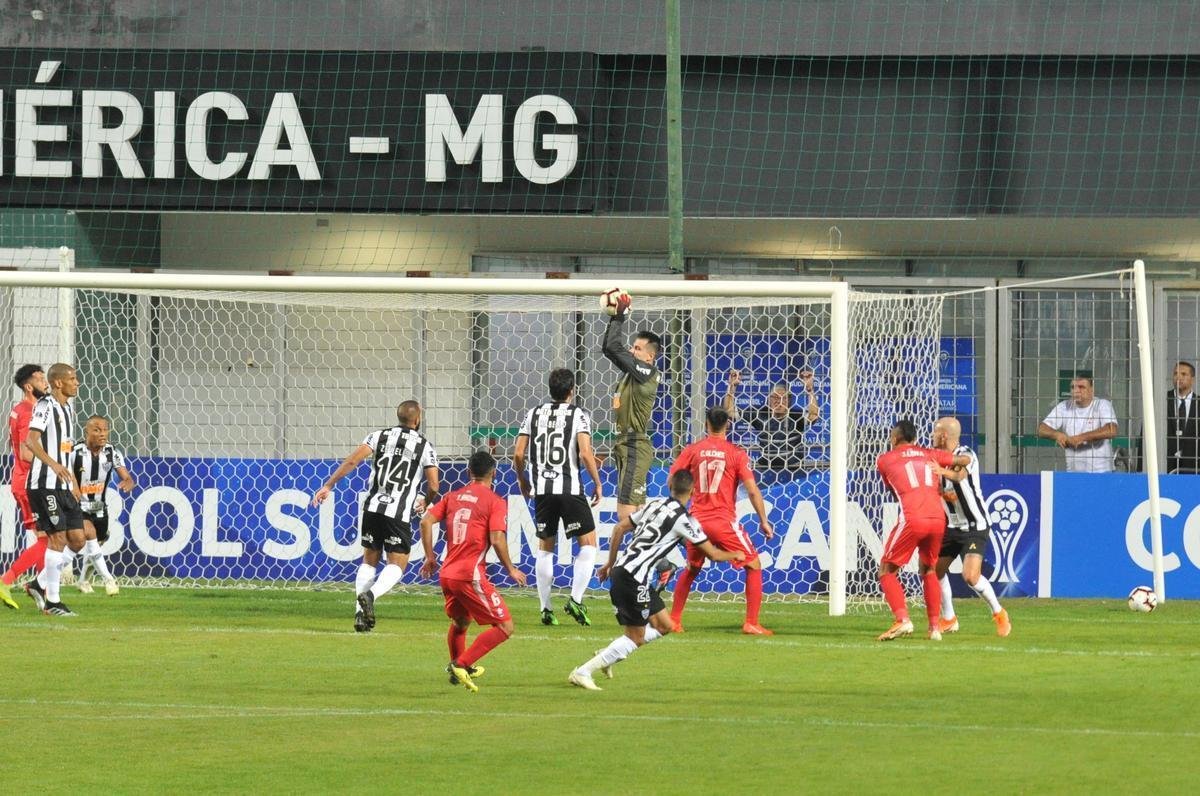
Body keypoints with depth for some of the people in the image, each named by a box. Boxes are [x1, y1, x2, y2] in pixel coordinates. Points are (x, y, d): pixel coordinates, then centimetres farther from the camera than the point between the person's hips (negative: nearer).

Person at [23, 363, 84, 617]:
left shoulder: (68, 408, 17)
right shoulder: (45, 406, -11)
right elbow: (31, 440, -25)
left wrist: (73, 483, 25)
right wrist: (54, 464, -39)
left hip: (63, 486, 9)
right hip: (44, 484, -9)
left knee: (76, 539, 5)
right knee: (58, 537, -8)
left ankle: (39, 585, 17)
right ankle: (52, 601, -1)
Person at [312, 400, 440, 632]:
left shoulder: (379, 436, 7)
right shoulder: (425, 447, 2)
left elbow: (352, 460, -4)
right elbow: (433, 486, 0)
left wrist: (328, 486, -1)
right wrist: (426, 502, 23)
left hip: (373, 507, 3)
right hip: (399, 513, -3)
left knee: (369, 560, 16)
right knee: (397, 564, 6)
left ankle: (360, 613, 5)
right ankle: (371, 594, -23)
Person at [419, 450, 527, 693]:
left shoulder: (453, 496, 12)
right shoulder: (495, 502, -4)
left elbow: (426, 521, 5)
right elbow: (497, 540, -14)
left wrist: (430, 558, 14)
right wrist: (511, 569, 0)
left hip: (447, 573, 7)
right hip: (471, 576, -7)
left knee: (460, 622, 31)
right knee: (505, 627, -1)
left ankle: (456, 667, 43)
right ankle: (461, 664, -12)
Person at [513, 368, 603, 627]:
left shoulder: (535, 414, 8)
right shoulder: (578, 415, -3)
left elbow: (518, 454, 5)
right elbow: (585, 454, -14)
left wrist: (523, 481, 22)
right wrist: (597, 484, -1)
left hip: (542, 490, 4)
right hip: (570, 488, -4)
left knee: (545, 548, 13)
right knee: (588, 543, 5)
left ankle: (545, 609, 10)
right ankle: (575, 600, -9)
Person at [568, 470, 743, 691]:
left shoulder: (655, 504, 13)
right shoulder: (683, 520, -8)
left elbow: (619, 528, 17)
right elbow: (712, 554, 0)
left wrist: (610, 563, 27)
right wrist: (735, 555, 21)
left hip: (622, 568, 8)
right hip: (635, 579, -8)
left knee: (664, 625, 16)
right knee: (635, 638, -2)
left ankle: (607, 655, 11)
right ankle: (583, 672, -7)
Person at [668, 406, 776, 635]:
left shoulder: (692, 451, 3)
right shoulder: (736, 453, -4)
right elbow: (752, 490, -8)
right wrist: (764, 521, -1)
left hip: (697, 520, 3)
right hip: (724, 520, -3)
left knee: (691, 569, 25)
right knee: (753, 566, 9)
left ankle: (674, 620, 23)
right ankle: (751, 623, -2)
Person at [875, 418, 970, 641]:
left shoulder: (885, 460, 14)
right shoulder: (930, 455, 21)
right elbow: (965, 461, 29)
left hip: (912, 519, -4)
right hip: (938, 518, 4)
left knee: (887, 570, 7)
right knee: (928, 570, 23)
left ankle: (902, 620, -13)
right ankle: (935, 626, 15)